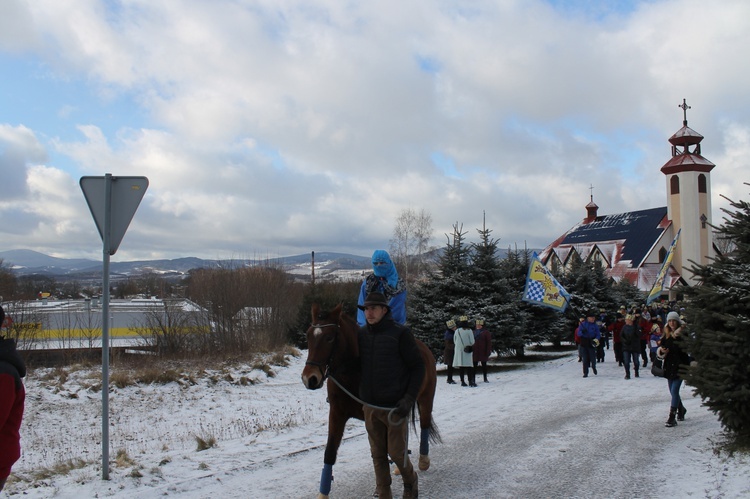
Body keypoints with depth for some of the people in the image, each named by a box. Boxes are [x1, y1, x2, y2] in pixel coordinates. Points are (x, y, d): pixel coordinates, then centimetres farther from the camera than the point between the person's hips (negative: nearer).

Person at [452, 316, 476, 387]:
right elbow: (472, 342, -6)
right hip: (467, 351, -3)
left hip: (459, 350, 3)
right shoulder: (469, 331, -9)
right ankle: (470, 381, -8)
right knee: (469, 366, -1)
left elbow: (454, 341, 10)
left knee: (461, 366, 5)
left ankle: (462, 381, 6)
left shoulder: (457, 331, 1)